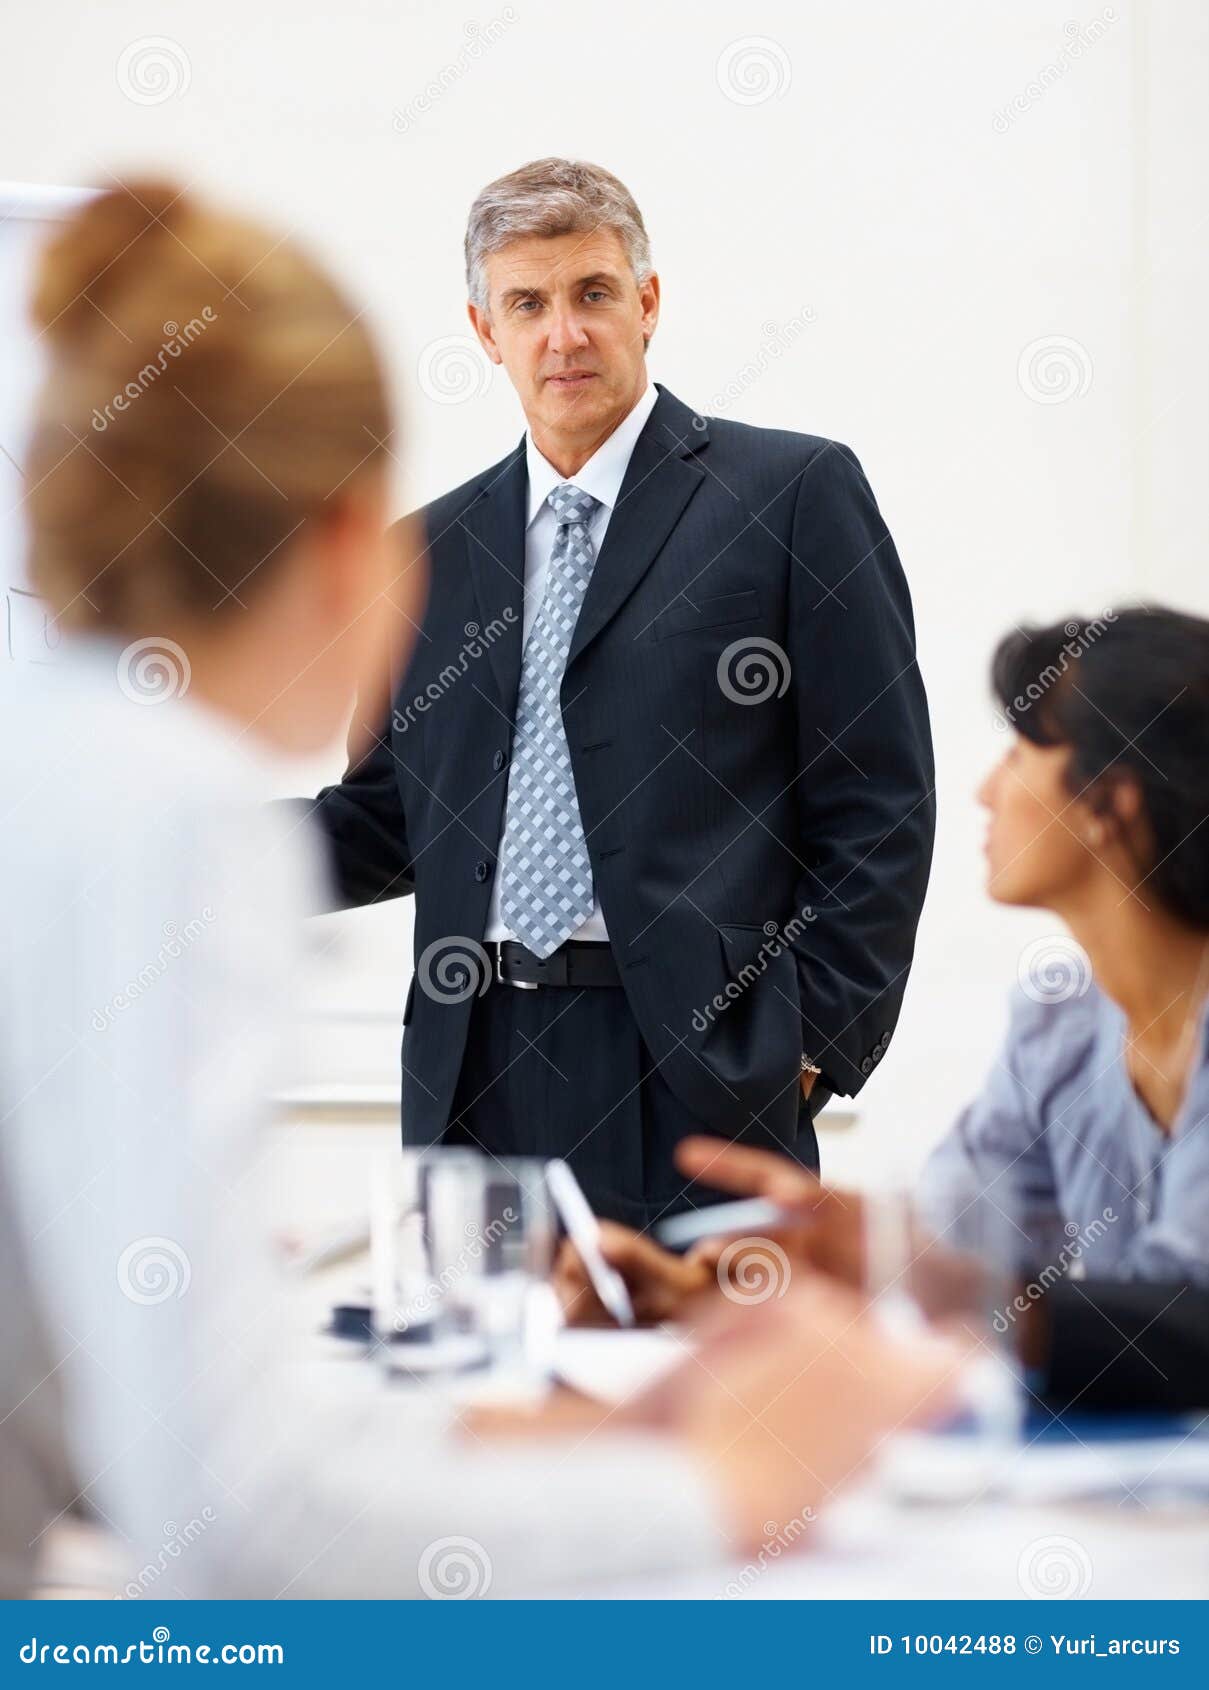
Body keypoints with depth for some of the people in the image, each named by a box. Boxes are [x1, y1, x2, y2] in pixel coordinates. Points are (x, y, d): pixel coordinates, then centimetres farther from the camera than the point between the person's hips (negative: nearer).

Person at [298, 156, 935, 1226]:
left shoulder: (794, 492, 2)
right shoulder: (436, 547, 17)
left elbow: (879, 802, -1)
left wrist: (813, 1043, -8)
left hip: (697, 1068, -4)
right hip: (479, 1080, 4)